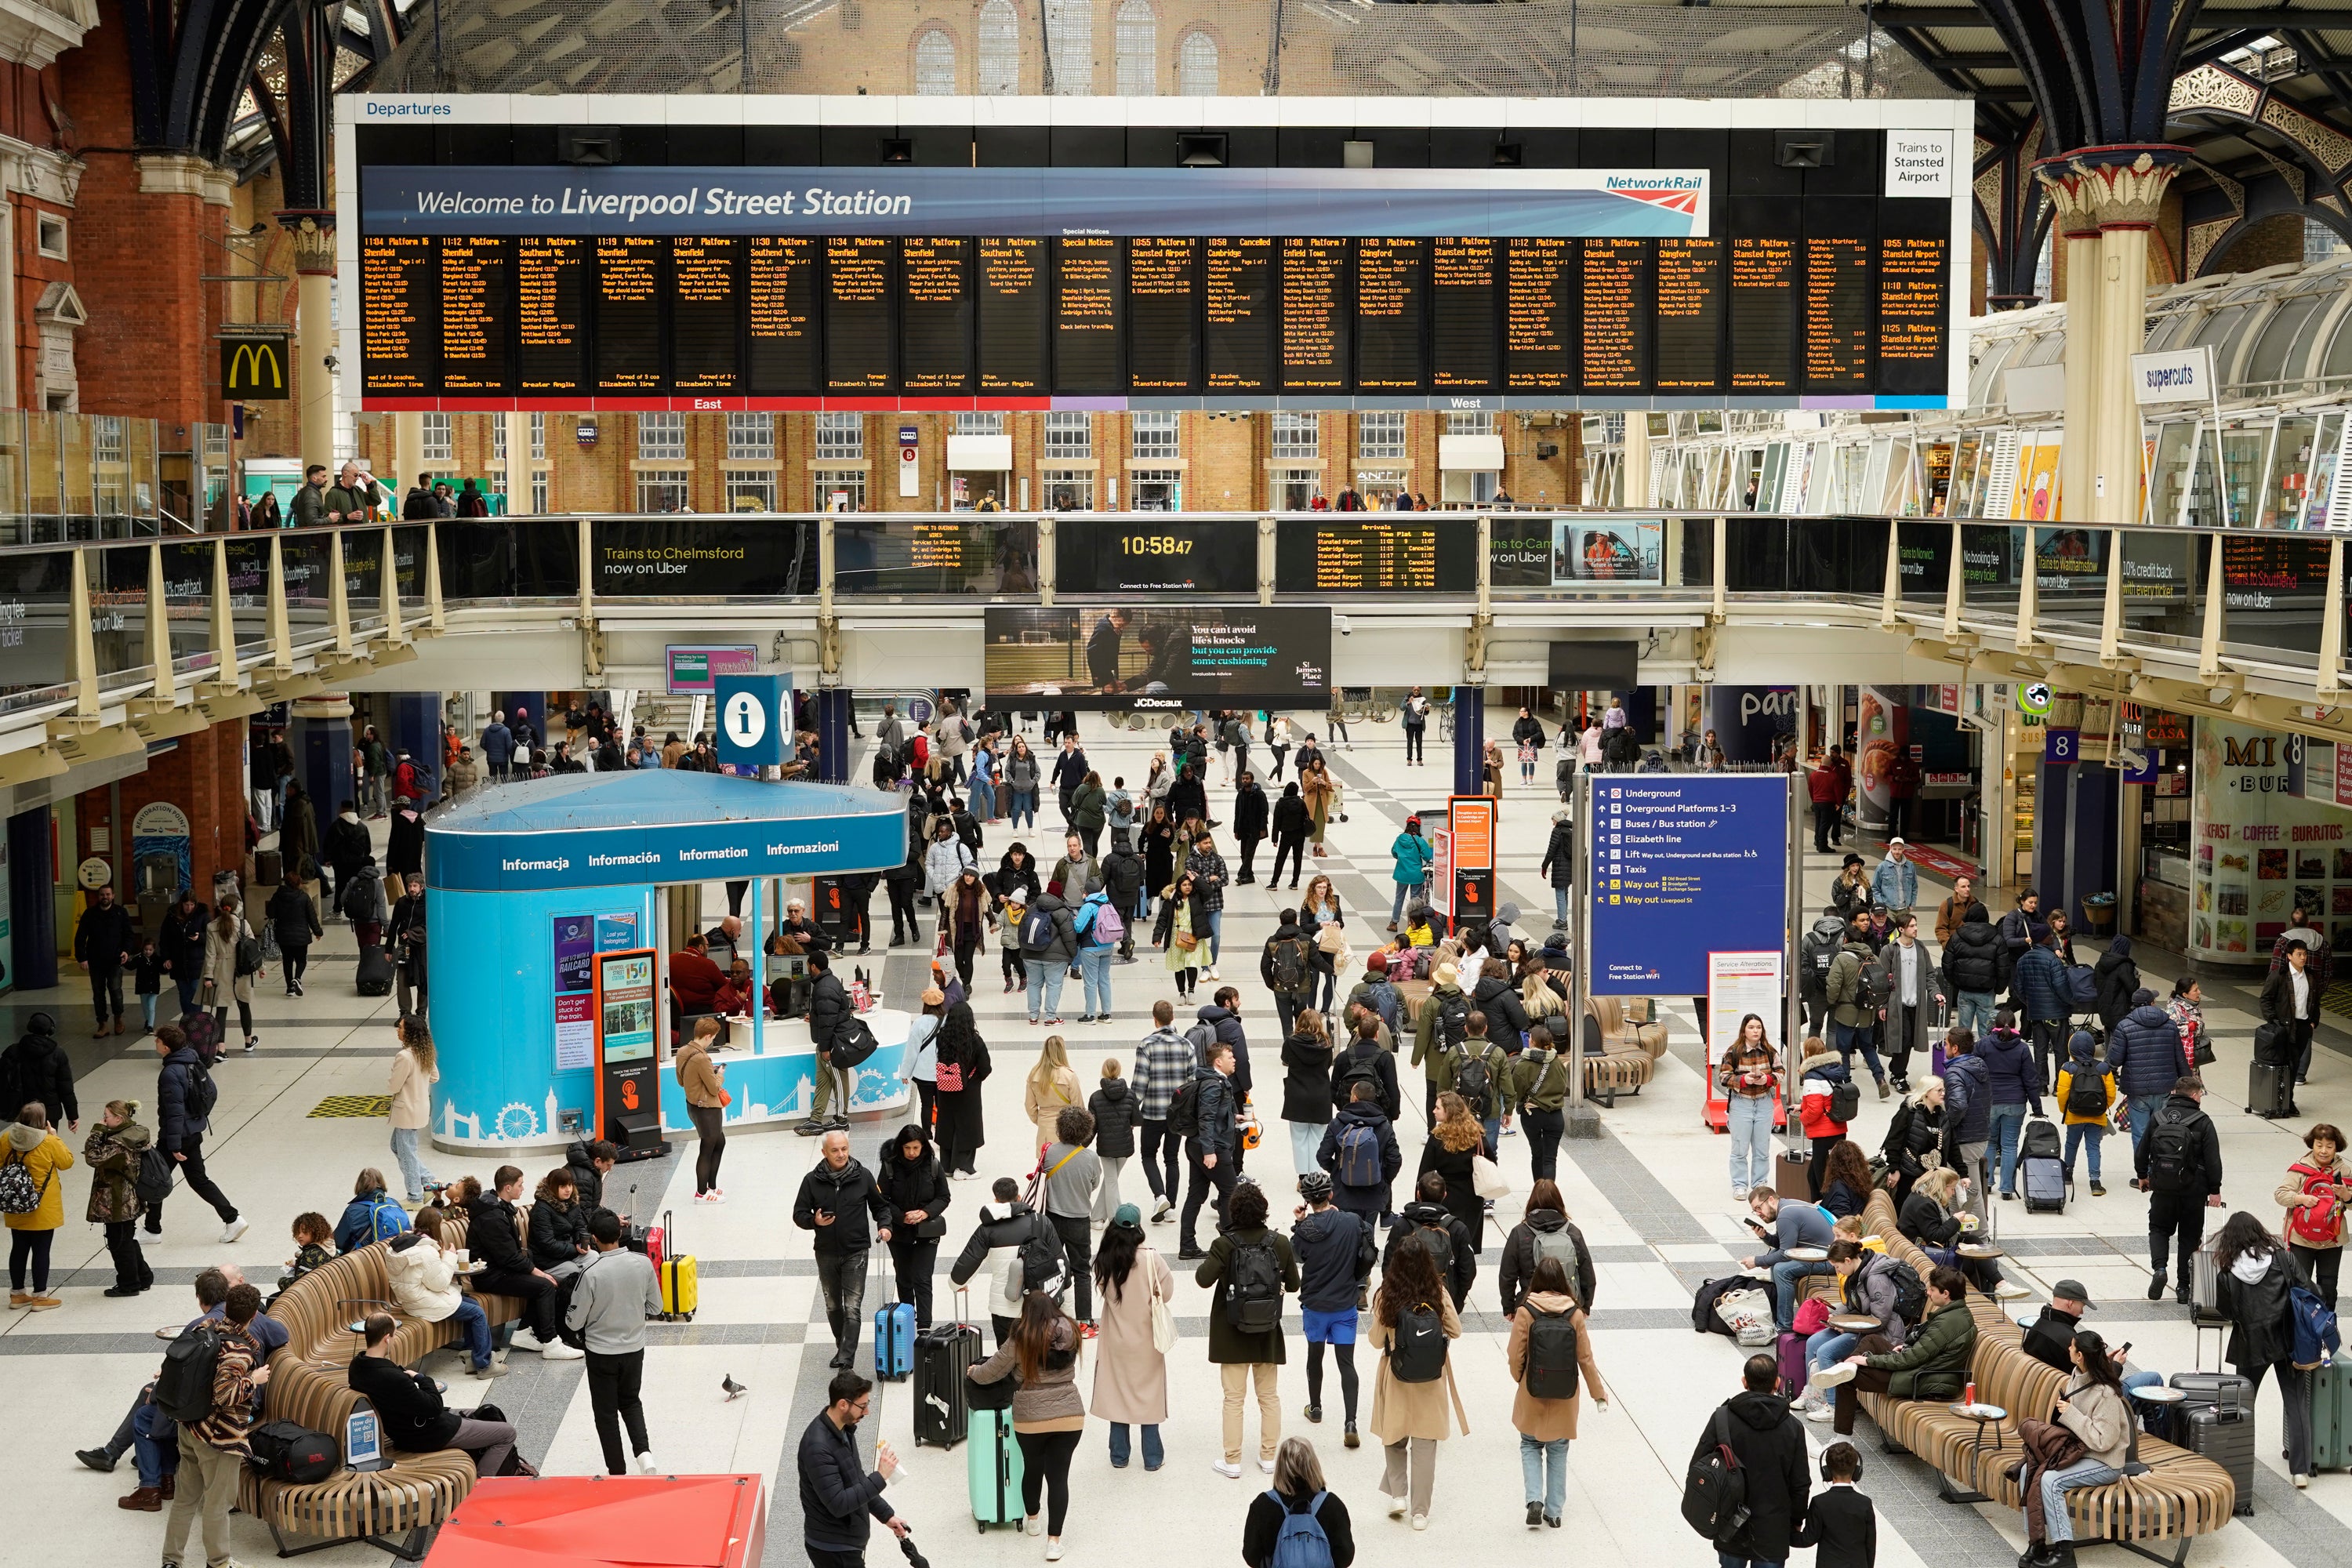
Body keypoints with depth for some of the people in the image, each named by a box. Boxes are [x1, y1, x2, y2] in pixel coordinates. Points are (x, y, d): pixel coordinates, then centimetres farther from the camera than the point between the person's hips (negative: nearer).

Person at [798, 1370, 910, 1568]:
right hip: (833, 1549, -9)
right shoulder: (818, 1447, -27)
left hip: (845, 1542, 9)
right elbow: (838, 1504, -29)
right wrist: (880, 1477, -28)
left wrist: (885, 1515, 16)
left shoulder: (844, 1429, 3)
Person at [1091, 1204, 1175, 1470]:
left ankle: (1119, 1456, 21)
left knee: (1116, 1392, 13)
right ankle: (1152, 1457, 17)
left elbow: (1102, 1288, -1)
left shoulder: (1104, 1259, -12)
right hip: (1145, 1337, -2)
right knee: (1148, 1393, 10)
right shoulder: (1150, 1257, -19)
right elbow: (1167, 1292, -11)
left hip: (1115, 1339, 2)